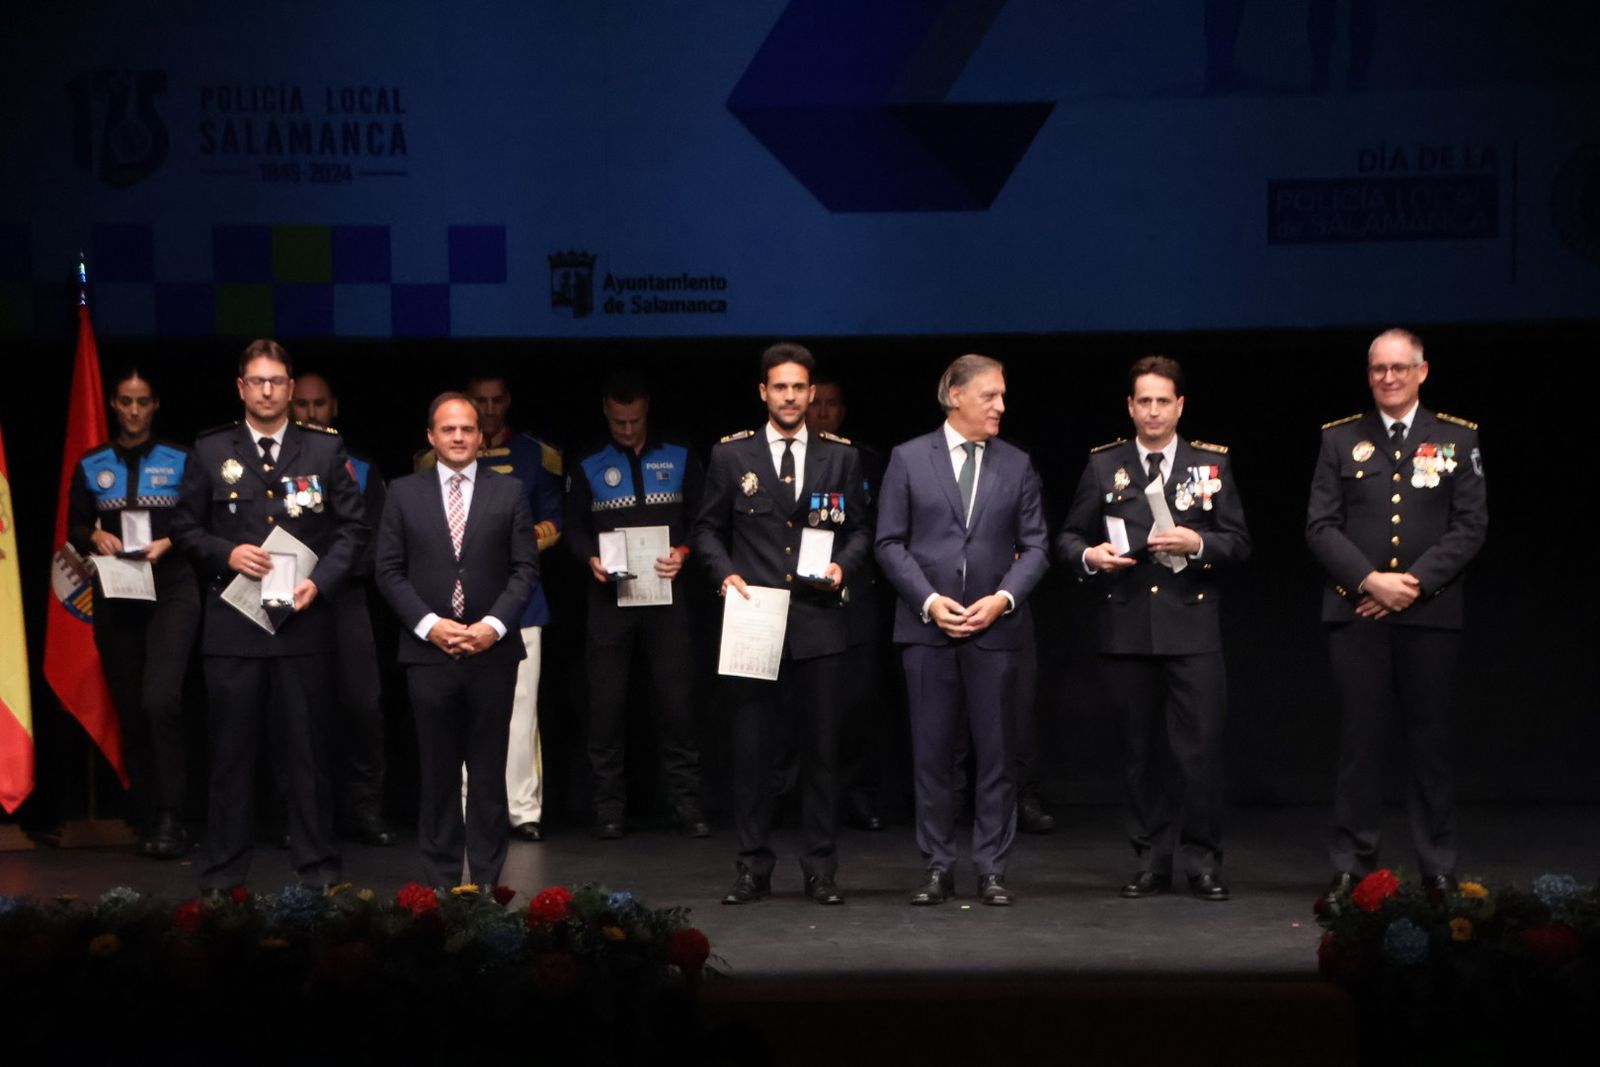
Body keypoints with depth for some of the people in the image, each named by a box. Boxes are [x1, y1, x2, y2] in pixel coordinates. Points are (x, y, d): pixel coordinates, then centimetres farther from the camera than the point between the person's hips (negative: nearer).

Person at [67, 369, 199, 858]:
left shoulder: (180, 460, 3)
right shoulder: (91, 466, 9)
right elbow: (74, 528, 10)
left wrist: (169, 543, -15)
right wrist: (95, 536, -11)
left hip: (171, 591, -3)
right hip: (116, 596, 3)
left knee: (161, 699, -21)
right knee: (131, 712, 5)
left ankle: (171, 818, -15)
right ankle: (148, 823, 13)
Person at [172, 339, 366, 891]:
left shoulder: (325, 449, 6)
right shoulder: (211, 451, 8)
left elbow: (352, 526, 5)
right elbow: (185, 527, 10)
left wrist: (321, 580, -9)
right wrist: (226, 554, -9)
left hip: (303, 620, -1)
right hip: (232, 623, 1)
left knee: (305, 747, 3)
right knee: (231, 748, 4)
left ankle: (317, 861, 11)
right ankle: (224, 866, 11)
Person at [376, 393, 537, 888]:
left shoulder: (509, 491, 6)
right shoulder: (404, 493, 6)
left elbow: (525, 568, 3)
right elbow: (390, 571, 3)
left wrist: (494, 624, -11)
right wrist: (428, 624, -10)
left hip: (492, 652, 0)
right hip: (428, 652, 0)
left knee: (488, 772, 4)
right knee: (438, 772, 5)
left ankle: (486, 881, 9)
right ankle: (441, 880, 11)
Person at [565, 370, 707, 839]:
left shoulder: (679, 460, 9)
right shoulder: (588, 467, 9)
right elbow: (575, 528, 7)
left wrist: (683, 552, -12)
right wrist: (591, 559, -12)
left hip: (665, 594, 0)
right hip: (610, 597, 1)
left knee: (677, 698, -4)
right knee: (607, 703, 0)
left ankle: (687, 801, 1)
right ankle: (609, 804, 7)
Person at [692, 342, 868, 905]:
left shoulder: (840, 457, 8)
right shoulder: (731, 455, 6)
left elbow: (858, 529, 14)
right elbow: (707, 530, 11)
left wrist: (843, 565, -5)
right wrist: (725, 572, -6)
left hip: (818, 621, 1)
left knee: (821, 748, 4)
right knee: (751, 748, 1)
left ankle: (820, 869, 11)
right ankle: (753, 867, 8)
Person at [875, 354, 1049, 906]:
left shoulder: (1016, 464, 7)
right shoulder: (908, 459, 3)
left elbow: (1035, 546, 7)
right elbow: (890, 543, 2)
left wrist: (1003, 598, -9)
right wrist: (929, 601, -10)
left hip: (993, 627, 1)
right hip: (927, 627, -1)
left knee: (996, 752, 1)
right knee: (932, 752, 3)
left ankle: (992, 869, 8)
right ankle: (938, 869, 10)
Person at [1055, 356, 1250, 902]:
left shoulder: (1211, 463, 7)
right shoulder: (1103, 466, 8)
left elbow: (1238, 542, 6)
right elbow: (1068, 537, 10)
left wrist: (1199, 543, -13)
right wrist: (1089, 556, -12)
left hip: (1191, 625, -1)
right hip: (1126, 626, 1)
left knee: (1201, 747, -5)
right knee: (1140, 749, 6)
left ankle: (1202, 861, 4)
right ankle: (1152, 860, 14)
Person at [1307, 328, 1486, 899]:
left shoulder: (1457, 439, 7)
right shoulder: (1340, 439, 8)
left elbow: (1470, 527, 1)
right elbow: (1321, 526, 2)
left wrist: (1415, 582, -10)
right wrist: (1371, 580, -11)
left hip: (1431, 612, 0)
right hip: (1356, 611, 0)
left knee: (1430, 740, 3)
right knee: (1359, 740, 1)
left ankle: (1438, 868, 10)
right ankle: (1351, 864, 7)